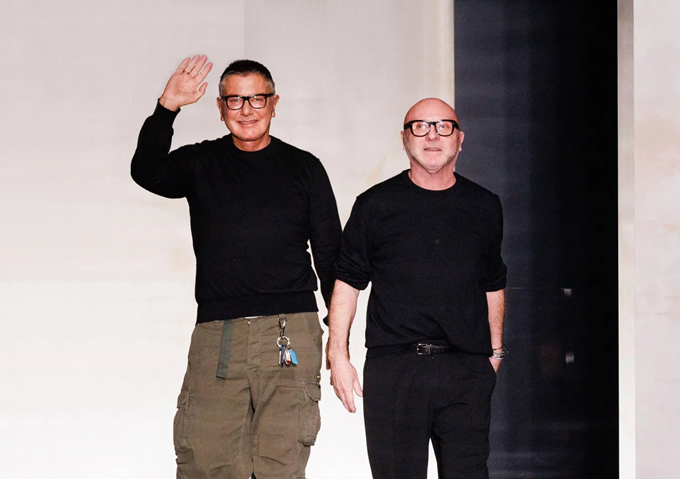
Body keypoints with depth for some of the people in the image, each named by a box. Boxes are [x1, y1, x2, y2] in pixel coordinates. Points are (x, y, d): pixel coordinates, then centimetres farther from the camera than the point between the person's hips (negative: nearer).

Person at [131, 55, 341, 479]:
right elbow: (147, 173, -8)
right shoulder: (200, 164, 13)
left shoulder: (304, 168, 12)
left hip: (291, 332, -1)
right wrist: (167, 108, -22)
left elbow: (330, 255, 13)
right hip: (217, 335, 1)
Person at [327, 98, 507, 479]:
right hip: (393, 370, -1)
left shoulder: (485, 207, 13)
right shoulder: (376, 205, 6)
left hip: (467, 371, 1)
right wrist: (338, 355, 2)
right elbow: (347, 280, 8)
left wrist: (495, 351, 19)